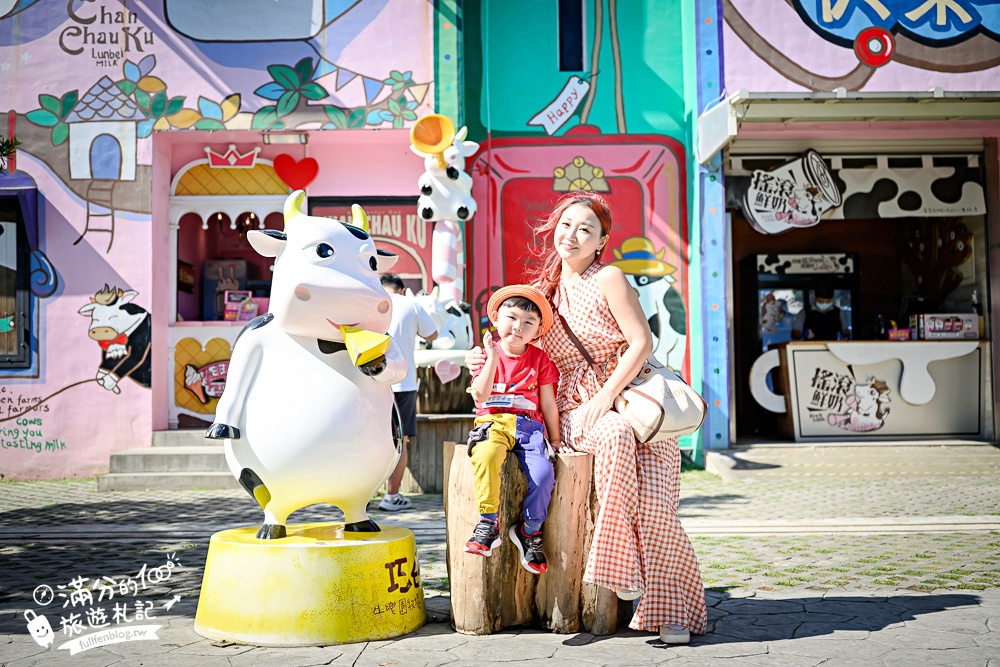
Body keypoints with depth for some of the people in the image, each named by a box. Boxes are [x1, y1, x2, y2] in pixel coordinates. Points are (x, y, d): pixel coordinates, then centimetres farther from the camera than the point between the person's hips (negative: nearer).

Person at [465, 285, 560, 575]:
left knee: (542, 472, -25)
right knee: (486, 455, -35)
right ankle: (488, 524, -26)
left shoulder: (539, 359, 11)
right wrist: (493, 358, -11)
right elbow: (480, 396, -5)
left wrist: (555, 439, 14)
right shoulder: (486, 354, 9)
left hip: (529, 425, 1)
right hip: (494, 422, -1)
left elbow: (548, 403, 14)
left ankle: (530, 531, -5)